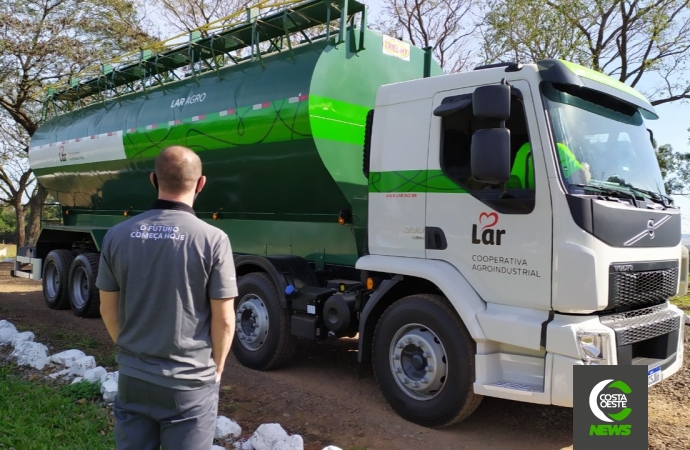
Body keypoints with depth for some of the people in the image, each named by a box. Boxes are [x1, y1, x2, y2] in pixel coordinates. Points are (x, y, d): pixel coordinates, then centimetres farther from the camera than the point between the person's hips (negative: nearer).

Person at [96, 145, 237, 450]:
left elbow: (108, 309, 5)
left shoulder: (116, 236, -4)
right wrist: (216, 367, 5)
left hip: (132, 378, 4)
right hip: (189, 383, -3)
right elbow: (224, 320, -12)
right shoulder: (213, 240, -16)